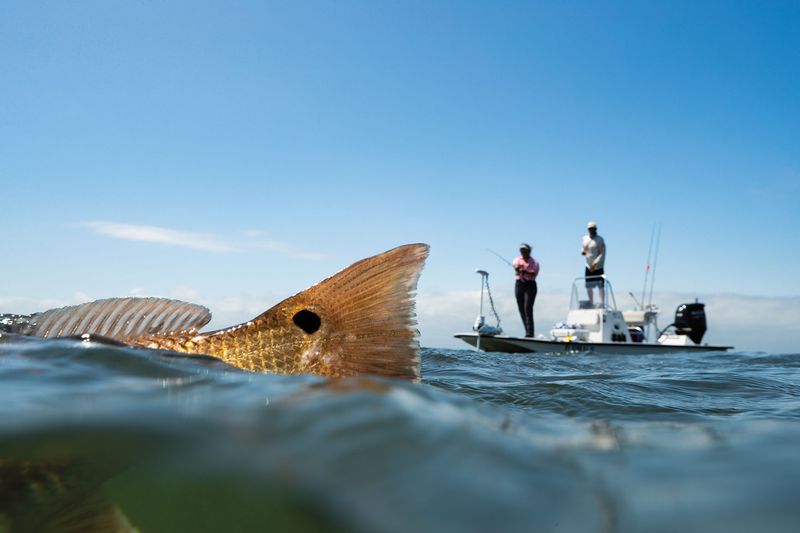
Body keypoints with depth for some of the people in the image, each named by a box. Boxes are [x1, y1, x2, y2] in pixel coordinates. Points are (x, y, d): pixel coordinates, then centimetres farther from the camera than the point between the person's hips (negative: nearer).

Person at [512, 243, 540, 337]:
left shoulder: (534, 262, 4)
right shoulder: (517, 260, 11)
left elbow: (534, 274, -12)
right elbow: (515, 264, -13)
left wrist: (525, 271, -28)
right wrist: (517, 267, -37)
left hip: (530, 285, -4)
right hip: (519, 284, 4)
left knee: (528, 309, -14)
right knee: (522, 310, 4)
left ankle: (530, 333, -16)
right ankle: (528, 331, 13)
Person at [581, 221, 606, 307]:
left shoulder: (600, 240, -9)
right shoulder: (585, 238, 9)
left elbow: (602, 253, -14)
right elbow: (582, 249, 19)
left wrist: (595, 263, -25)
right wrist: (583, 252, -6)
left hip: (598, 267, -6)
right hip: (588, 267, 6)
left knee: (600, 287, -4)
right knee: (589, 286, 10)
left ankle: (602, 304, 3)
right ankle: (591, 304, 23)